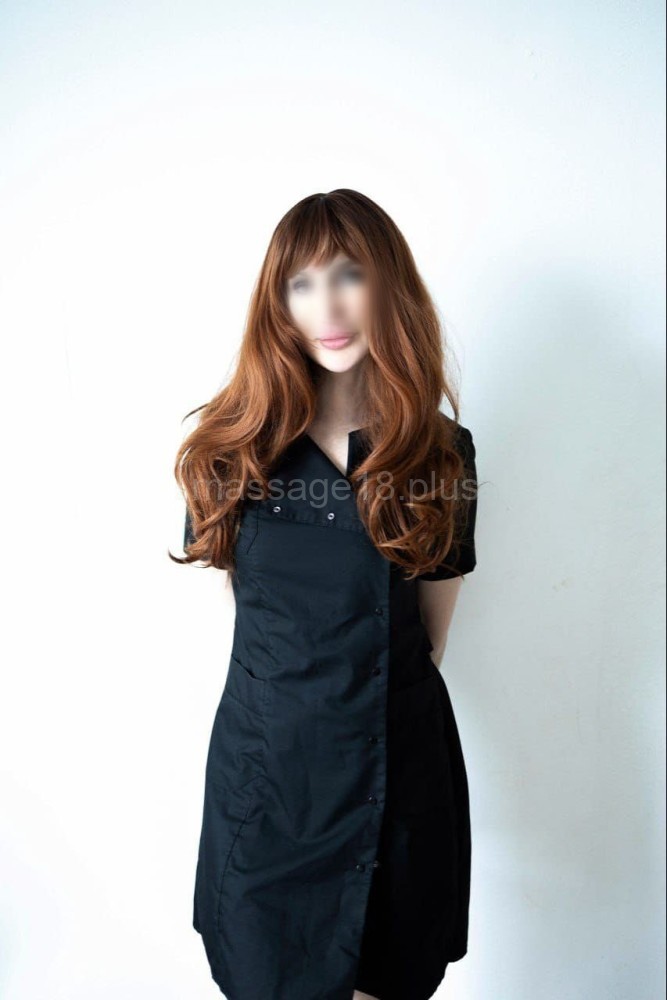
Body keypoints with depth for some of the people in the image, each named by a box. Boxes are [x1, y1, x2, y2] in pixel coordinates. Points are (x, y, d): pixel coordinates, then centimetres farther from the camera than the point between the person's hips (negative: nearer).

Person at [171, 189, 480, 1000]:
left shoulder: (441, 453, -3)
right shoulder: (238, 447, -4)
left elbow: (430, 629, 3)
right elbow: (254, 605, 7)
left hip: (404, 768, 1)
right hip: (267, 761, 0)